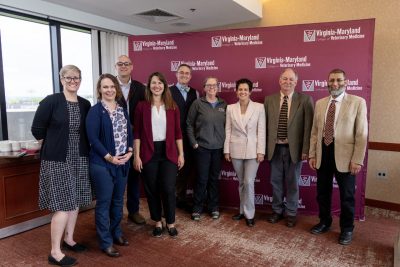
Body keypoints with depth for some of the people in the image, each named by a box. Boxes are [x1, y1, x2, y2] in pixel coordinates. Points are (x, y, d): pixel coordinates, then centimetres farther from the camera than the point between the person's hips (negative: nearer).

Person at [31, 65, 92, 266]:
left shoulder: (85, 104, 5)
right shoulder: (51, 101, -9)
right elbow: (37, 129, -5)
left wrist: (81, 149, 8)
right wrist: (54, 145, 2)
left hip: (79, 159, 6)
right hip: (57, 160, -5)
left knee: (75, 201, 13)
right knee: (63, 205, -4)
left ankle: (68, 240, 32)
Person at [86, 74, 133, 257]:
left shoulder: (122, 109, 9)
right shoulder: (95, 111, -9)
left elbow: (129, 132, 12)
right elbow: (93, 138, -15)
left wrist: (130, 151, -4)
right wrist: (109, 157, -17)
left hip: (122, 162, 6)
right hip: (102, 164, -6)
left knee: (118, 200, 16)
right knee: (104, 202, 3)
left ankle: (116, 233, 33)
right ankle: (106, 242, 17)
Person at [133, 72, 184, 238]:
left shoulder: (172, 106, 4)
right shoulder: (141, 106, 0)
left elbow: (177, 132, 6)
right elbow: (137, 133, 0)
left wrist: (181, 154, 3)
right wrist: (136, 156, -5)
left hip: (168, 152, 1)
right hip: (149, 153, 0)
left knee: (168, 189, -2)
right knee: (152, 190, 8)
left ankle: (171, 223, 19)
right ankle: (157, 222, 27)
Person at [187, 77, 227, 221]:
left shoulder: (223, 104, 6)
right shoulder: (198, 103, -3)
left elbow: (226, 125, 8)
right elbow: (189, 124, -1)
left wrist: (225, 143, 2)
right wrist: (193, 142, -5)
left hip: (218, 148, 3)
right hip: (202, 147, -3)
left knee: (214, 178, 12)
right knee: (202, 178, 2)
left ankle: (213, 207, 27)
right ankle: (197, 208, 20)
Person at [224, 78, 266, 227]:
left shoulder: (259, 107, -3)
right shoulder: (230, 108, 4)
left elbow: (261, 130, -4)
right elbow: (228, 130, 4)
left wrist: (261, 151, -8)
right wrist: (226, 150, 2)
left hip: (252, 150, -2)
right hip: (236, 150, 3)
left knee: (249, 182, -7)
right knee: (241, 182, 13)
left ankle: (249, 214, 10)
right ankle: (243, 211, 28)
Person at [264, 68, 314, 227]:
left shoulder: (305, 100, -4)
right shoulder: (269, 100, 4)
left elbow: (308, 127, -7)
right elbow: (265, 125, 4)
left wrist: (305, 149, -11)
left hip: (294, 148, -2)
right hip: (275, 148, 2)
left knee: (292, 182, 11)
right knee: (276, 181, 15)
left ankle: (291, 213, 29)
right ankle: (277, 210, 33)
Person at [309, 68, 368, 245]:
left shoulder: (358, 102, -5)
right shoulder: (320, 103, 7)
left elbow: (362, 134, -8)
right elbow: (315, 131, 9)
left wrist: (357, 160, -13)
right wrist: (312, 154, 5)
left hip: (344, 155, -4)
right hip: (323, 153, 4)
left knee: (347, 195, 10)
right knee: (322, 192, 16)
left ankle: (346, 229, 30)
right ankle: (324, 222, 36)